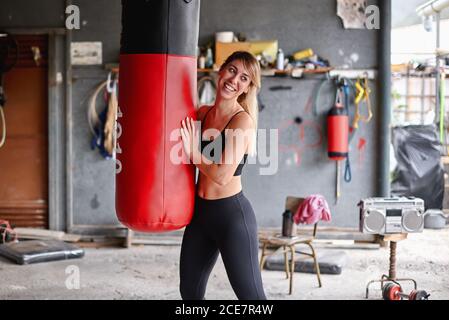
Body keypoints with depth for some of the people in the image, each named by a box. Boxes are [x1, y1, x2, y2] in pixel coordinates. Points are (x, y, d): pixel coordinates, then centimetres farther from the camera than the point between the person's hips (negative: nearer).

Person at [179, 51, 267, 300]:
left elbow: (223, 175, -21)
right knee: (189, 291, 19)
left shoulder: (242, 120, -15)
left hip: (232, 214, -7)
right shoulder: (202, 113, 5)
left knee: (250, 294, -1)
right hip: (199, 212, 8)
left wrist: (193, 152, -11)